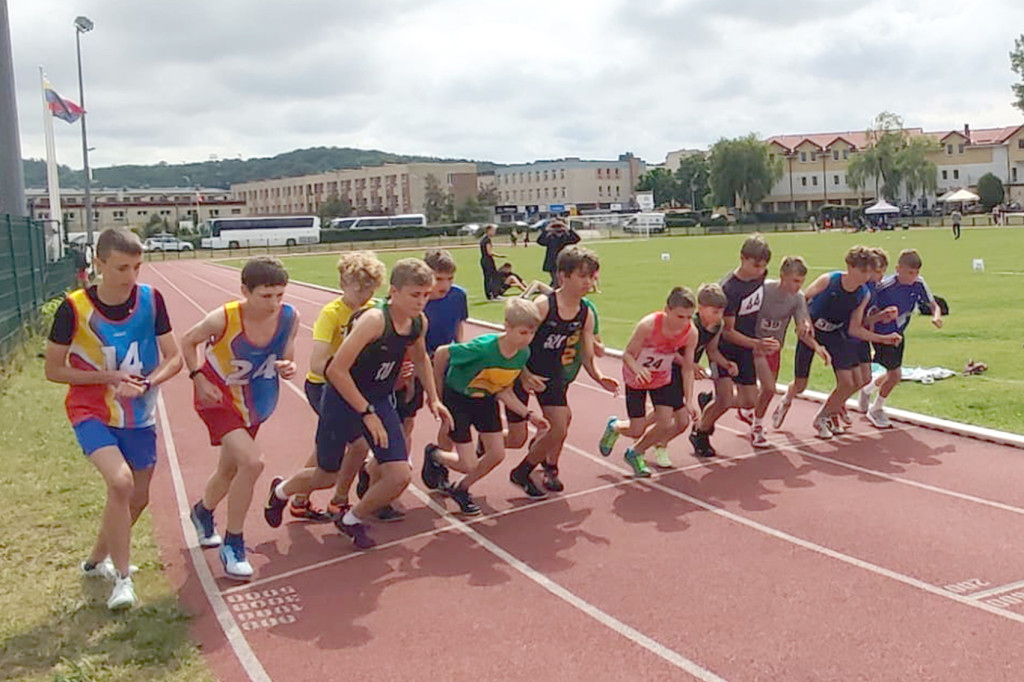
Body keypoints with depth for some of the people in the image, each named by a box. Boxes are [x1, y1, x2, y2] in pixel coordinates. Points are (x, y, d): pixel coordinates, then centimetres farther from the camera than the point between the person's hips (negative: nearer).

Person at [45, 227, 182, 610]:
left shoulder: (151, 300, -10)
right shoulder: (74, 308, -16)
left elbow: (173, 358, -3)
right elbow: (53, 369, -8)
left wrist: (146, 383, -22)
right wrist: (109, 377, -19)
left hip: (140, 417, 4)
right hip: (91, 412, -4)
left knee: (138, 497, 13)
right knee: (121, 482, -26)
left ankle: (97, 560, 39)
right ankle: (122, 577, -8)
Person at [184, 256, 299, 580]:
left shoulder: (289, 317, -17)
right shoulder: (224, 319, -27)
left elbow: (286, 358, -1)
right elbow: (188, 341, -7)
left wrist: (288, 368, -23)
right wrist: (199, 378, -17)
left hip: (254, 403, 5)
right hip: (218, 399, -5)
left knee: (230, 470, 21)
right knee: (252, 462, -24)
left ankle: (203, 512, 55)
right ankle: (233, 545, -6)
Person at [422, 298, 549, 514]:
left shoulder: (523, 354, -14)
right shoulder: (483, 348, -34)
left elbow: (503, 390, -2)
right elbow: (441, 353, -21)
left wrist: (528, 414, -10)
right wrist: (438, 390, -8)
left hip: (485, 400, 6)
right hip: (457, 399, -6)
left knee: (497, 454, 0)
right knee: (470, 465, -7)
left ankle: (460, 489, 25)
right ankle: (433, 455, 26)